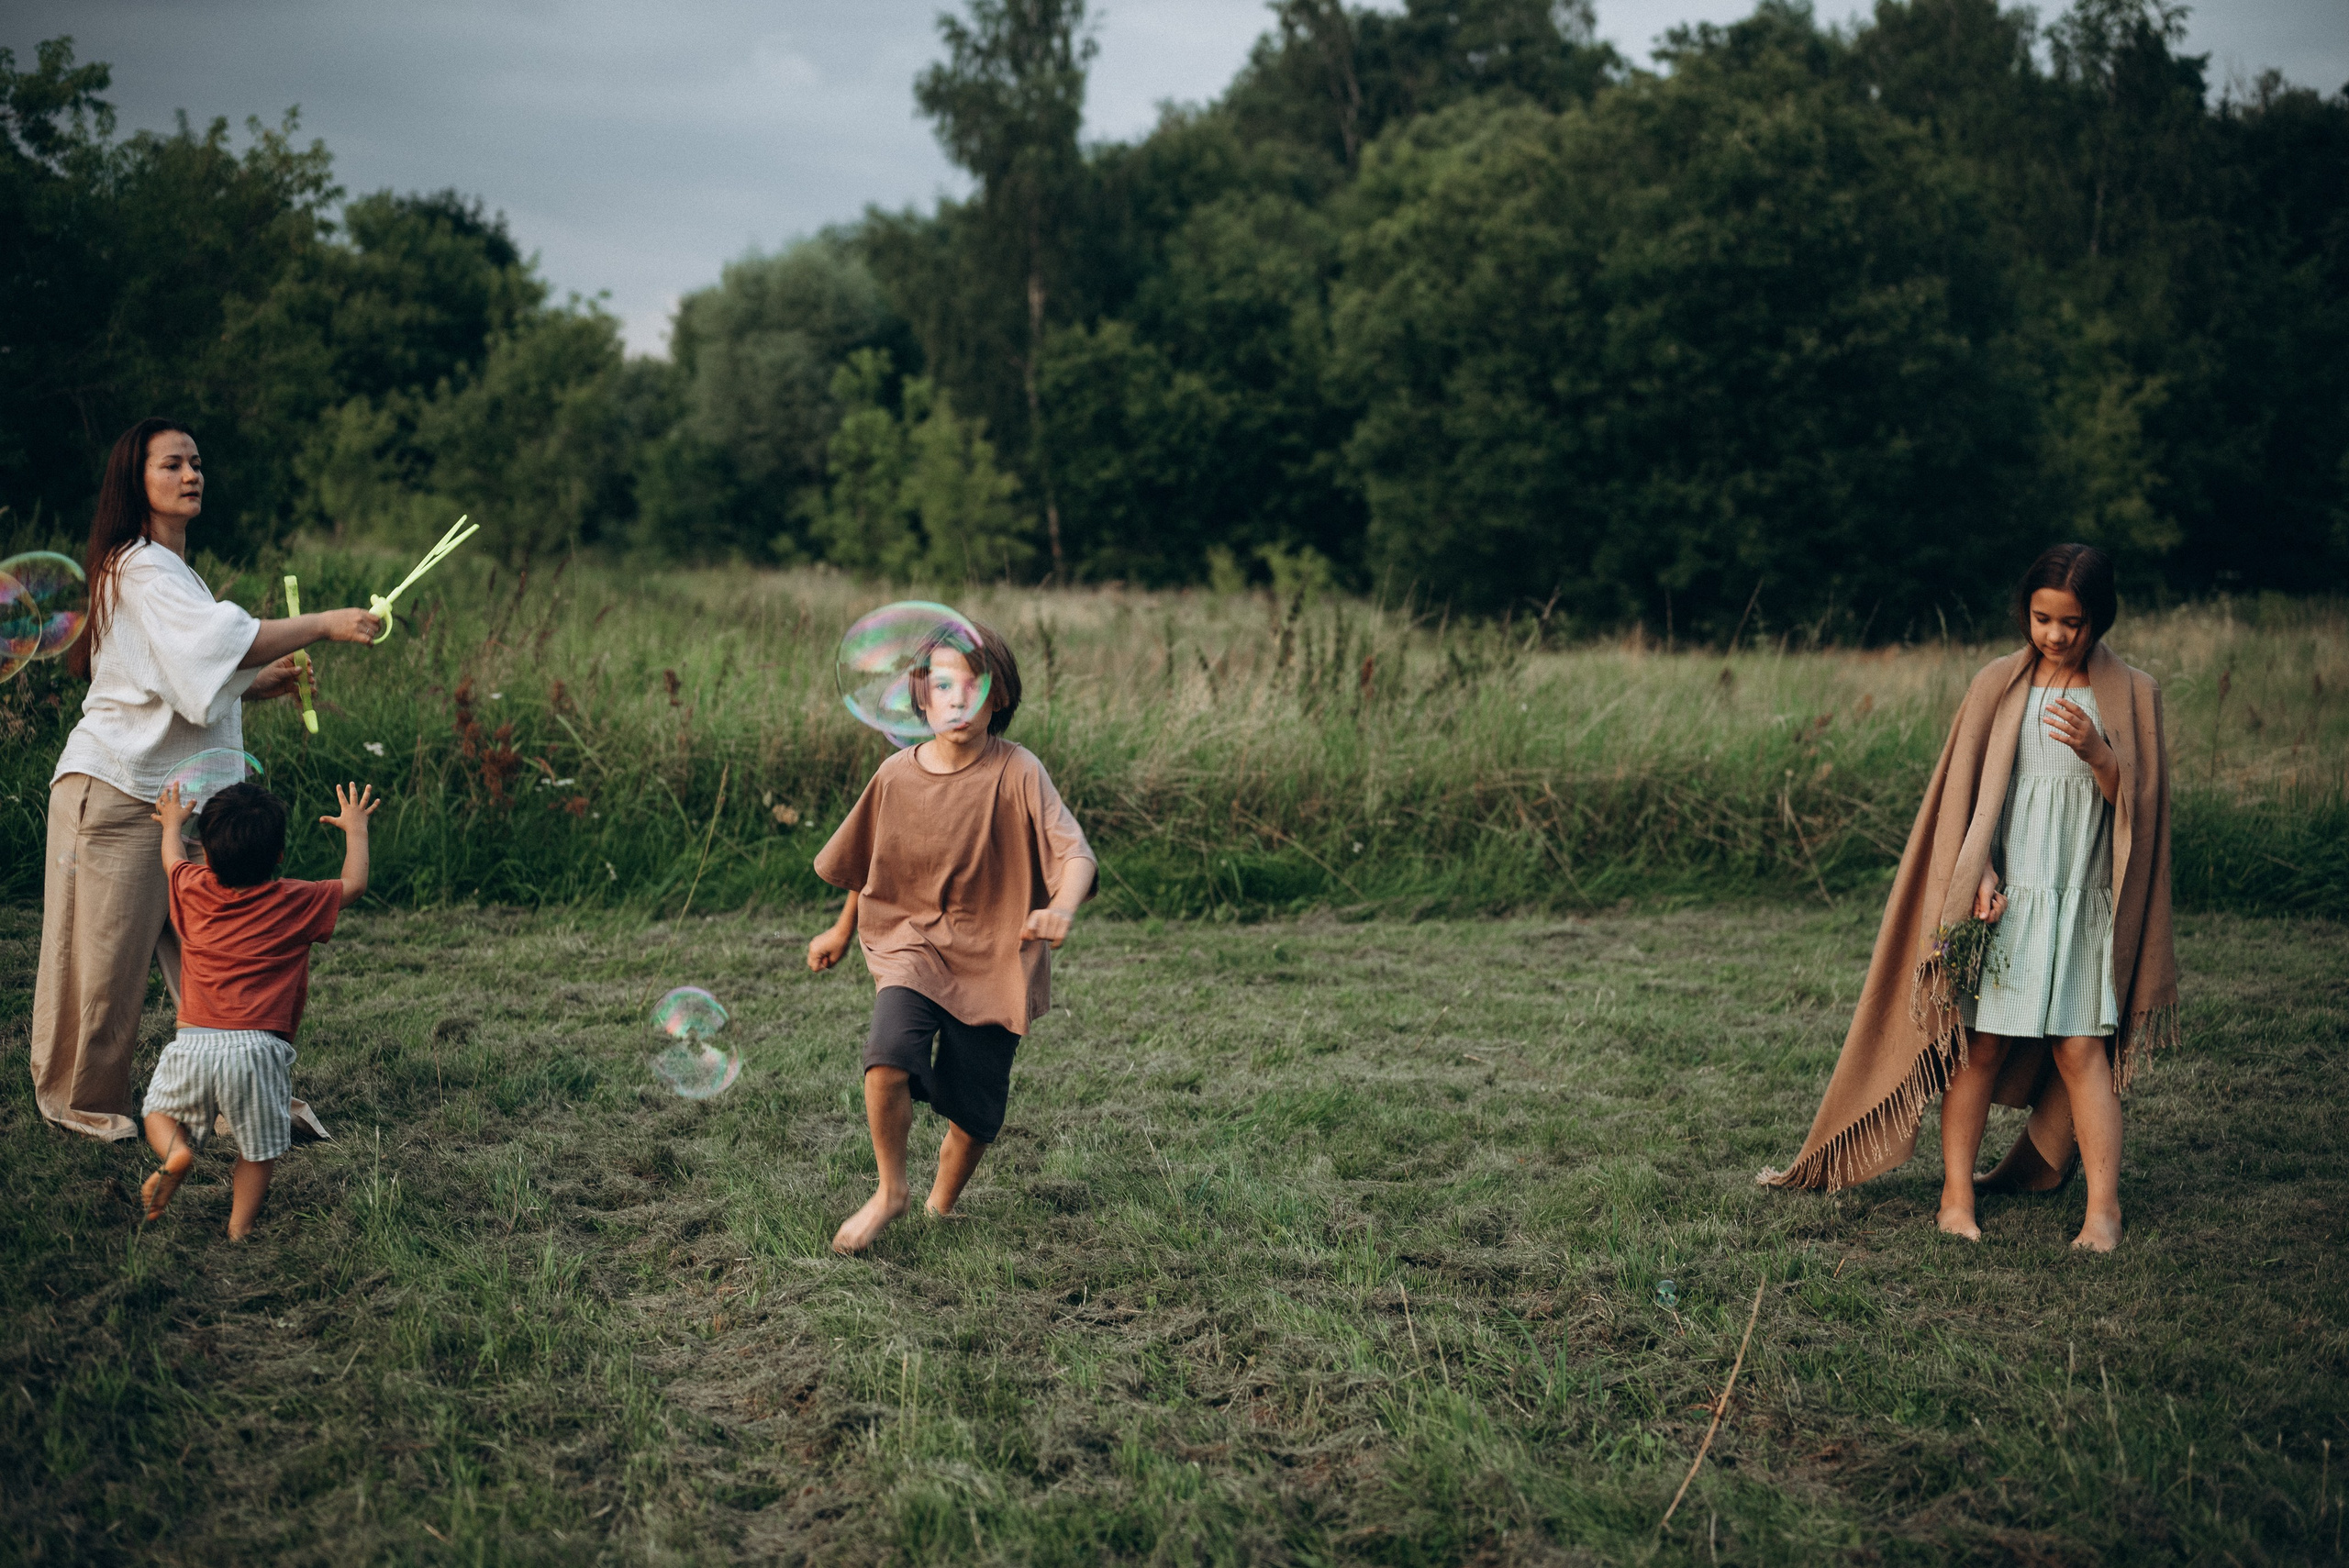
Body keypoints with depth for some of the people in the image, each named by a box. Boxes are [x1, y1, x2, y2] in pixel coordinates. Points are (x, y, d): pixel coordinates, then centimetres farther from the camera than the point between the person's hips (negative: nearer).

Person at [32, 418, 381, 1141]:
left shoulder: (172, 570, 18)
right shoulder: (137, 569, -14)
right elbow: (225, 640, -28)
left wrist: (260, 684, 6)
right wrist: (325, 625, -27)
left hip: (176, 794, 9)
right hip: (115, 790, -9)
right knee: (107, 955, 1)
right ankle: (82, 1101, 17)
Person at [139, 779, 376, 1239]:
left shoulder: (194, 891, 6)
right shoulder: (297, 904, 0)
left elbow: (172, 858, 29)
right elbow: (353, 883, 16)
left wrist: (172, 822, 49)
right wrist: (355, 827, 29)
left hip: (193, 1043, 2)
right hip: (258, 1048, -2)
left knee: (159, 1109, 21)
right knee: (259, 1146, 12)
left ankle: (174, 1150, -7)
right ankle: (241, 1223, 6)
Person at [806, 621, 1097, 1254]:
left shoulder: (1017, 772, -12)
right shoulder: (897, 775, -2)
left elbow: (1074, 850, -25)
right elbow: (867, 862, 17)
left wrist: (1061, 908, -46)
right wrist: (842, 932, 28)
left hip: (992, 956, -1)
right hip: (910, 943, 1)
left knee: (974, 1110, 4)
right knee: (890, 1054, -27)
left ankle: (940, 1207, 35)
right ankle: (889, 1191, -3)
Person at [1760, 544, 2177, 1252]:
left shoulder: (2131, 695, 3)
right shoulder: (1998, 684, 4)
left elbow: (2140, 802, 0)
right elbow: (1966, 791, 4)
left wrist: (2098, 753, -19)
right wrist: (1981, 877, -9)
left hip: (2083, 902, 0)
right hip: (2002, 898, 1)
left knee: (2082, 1051, -5)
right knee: (1980, 1048, 1)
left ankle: (2103, 1208, 0)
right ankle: (1957, 1195, 9)